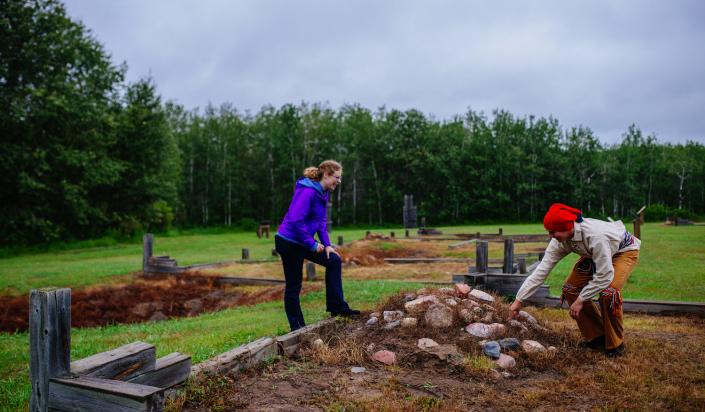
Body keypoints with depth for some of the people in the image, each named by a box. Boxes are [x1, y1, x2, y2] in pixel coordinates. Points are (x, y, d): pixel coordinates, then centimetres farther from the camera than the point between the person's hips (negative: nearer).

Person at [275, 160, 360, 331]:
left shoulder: (323, 193, 6)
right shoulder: (308, 192, -23)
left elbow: (321, 221, 14)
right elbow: (296, 220, -29)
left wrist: (327, 245, 5)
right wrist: (312, 244, -22)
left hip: (303, 242, 9)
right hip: (289, 242, -9)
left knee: (334, 260, 4)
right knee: (293, 285, 2)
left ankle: (337, 307, 9)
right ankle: (297, 328, 15)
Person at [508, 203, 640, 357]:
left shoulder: (594, 235, -43)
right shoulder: (559, 241, -23)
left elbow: (604, 275, -36)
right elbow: (541, 270, -22)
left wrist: (581, 300, -29)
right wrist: (519, 300, -24)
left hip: (624, 250, -6)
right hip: (594, 253, 7)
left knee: (608, 292, -28)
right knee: (570, 289, -6)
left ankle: (615, 344, -5)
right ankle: (596, 337, 11)